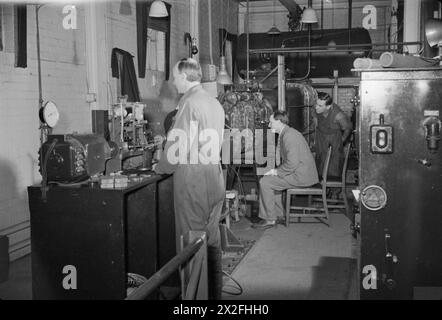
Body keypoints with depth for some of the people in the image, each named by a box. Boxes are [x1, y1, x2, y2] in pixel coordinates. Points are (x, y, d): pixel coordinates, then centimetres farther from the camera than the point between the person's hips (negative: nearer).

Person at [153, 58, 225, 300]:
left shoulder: (189, 103, -13)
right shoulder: (215, 103, 11)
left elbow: (179, 147, -16)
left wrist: (160, 168, 2)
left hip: (192, 183, -8)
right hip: (215, 180, 8)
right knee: (211, 238, 15)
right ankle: (214, 292, 25)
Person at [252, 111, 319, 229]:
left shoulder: (289, 135, -19)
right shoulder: (286, 133, 15)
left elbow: (292, 163, -25)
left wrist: (276, 172, -12)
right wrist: (276, 170, 9)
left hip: (301, 176, -11)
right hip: (301, 172, 11)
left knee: (264, 182, -9)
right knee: (271, 179, 21)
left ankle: (269, 219, 0)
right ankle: (278, 214, 23)